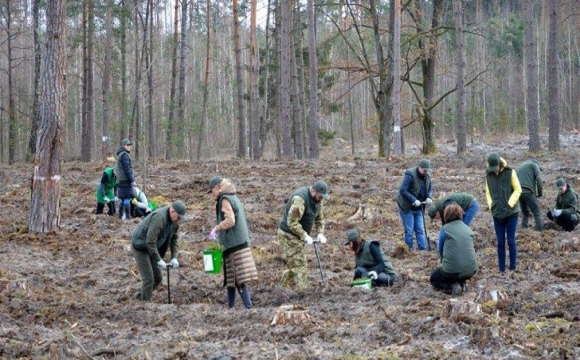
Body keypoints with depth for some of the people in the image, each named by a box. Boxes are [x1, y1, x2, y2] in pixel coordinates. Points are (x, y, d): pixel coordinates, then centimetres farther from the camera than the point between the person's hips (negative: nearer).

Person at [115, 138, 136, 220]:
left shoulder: (120, 155, 21)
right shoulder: (124, 155, -11)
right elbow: (127, 169, -18)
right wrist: (132, 180, -17)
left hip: (120, 181, 10)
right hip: (126, 180, -10)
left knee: (122, 200, 12)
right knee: (127, 199, -11)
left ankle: (121, 216, 14)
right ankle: (127, 217, -14)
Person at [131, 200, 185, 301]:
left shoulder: (174, 221, -3)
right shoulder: (159, 217, -31)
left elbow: (174, 239, 6)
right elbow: (150, 242, -32)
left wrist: (174, 258, -7)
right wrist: (159, 260, -26)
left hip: (151, 248, 9)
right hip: (140, 246, -9)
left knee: (157, 278, 12)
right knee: (148, 279, -12)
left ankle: (139, 296, 27)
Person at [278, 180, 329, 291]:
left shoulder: (317, 199, 2)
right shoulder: (300, 198, -28)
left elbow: (320, 218, 12)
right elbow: (292, 222, -30)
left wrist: (320, 233, -4)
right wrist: (305, 236, -28)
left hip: (299, 234, 9)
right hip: (289, 235, -9)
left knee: (293, 264, 16)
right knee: (299, 264, -12)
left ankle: (283, 287, 28)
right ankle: (302, 292, -12)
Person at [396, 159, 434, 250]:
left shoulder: (427, 177, 3)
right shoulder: (410, 175, -20)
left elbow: (430, 190, 14)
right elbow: (403, 190, -26)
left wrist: (429, 198, -9)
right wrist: (414, 200, -29)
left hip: (418, 208, 7)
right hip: (407, 207, -7)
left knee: (420, 230, 7)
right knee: (409, 231, -4)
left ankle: (423, 249, 7)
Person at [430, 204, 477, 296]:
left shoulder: (445, 229, -4)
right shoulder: (467, 228, 9)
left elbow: (440, 250, 9)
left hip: (452, 271, -5)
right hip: (471, 271, 5)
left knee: (434, 279, 25)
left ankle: (452, 287, -3)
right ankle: (461, 285, 10)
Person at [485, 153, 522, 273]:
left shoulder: (510, 172, -8)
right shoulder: (489, 175, 2)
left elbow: (518, 190, -6)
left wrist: (509, 204, -13)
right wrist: (491, 205, -3)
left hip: (511, 212, -3)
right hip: (497, 213, 3)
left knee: (511, 241, -2)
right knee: (500, 242, 5)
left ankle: (512, 268, 7)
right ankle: (501, 270, 10)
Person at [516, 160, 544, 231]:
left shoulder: (521, 166, 32)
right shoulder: (534, 165, 12)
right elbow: (538, 178, -3)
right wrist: (540, 192, 1)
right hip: (527, 191, -6)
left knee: (525, 212, 19)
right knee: (536, 212, -3)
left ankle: (524, 228, 10)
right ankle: (540, 229, -12)